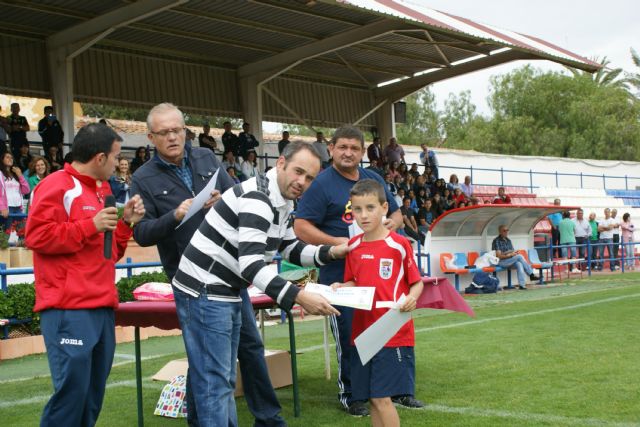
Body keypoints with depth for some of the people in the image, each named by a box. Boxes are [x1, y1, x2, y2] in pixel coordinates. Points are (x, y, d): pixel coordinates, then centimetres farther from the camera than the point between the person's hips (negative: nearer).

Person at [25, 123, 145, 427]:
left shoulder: (101, 191, 22)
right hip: (68, 309, -9)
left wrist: (125, 223, 10)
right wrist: (91, 225, -16)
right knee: (72, 389, -13)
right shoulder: (56, 186, -6)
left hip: (102, 307, 9)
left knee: (93, 394, 10)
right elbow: (37, 236, -17)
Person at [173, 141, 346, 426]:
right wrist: (299, 296, -37)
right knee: (214, 381, -7)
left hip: (226, 293, 10)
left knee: (225, 379, 16)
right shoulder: (257, 198, -23)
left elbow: (290, 249, 18)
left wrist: (329, 253, 1)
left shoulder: (282, 202, 9)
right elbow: (250, 265, -32)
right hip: (203, 293, -10)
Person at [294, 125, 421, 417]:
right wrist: (337, 242, -22)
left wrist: (393, 223, -3)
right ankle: (349, 395, 18)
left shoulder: (374, 180, 12)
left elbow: (396, 213, 21)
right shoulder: (321, 183, -6)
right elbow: (301, 227, -12)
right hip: (340, 273, -5)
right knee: (348, 336, 2)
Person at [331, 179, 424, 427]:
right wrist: (340, 288, -4)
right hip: (362, 332, 5)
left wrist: (411, 298, -22)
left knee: (382, 398, -9)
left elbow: (417, 283, -2)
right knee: (372, 399, 9)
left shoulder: (399, 245, -7)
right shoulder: (353, 247, 7)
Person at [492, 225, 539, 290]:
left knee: (519, 263, -28)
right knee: (519, 256, -24)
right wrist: (510, 255, -21)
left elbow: (512, 252, 18)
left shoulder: (508, 240, 16)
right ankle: (531, 275, -18)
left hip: (510, 261, 6)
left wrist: (514, 253, -6)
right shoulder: (496, 241, -7)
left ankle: (521, 284, -38)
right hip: (500, 262, -6)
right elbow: (499, 256, -14)